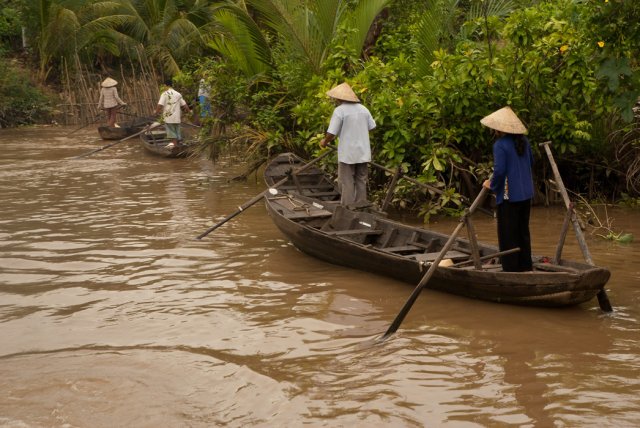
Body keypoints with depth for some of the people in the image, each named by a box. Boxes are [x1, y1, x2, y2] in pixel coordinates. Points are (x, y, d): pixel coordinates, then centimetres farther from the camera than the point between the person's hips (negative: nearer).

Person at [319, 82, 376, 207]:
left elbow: (332, 133, -15)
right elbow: (372, 127, 9)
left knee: (346, 183, 3)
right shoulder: (363, 109, 4)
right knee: (361, 181, 15)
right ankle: (361, 206, 20)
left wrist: (325, 142, 4)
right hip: (363, 153, 6)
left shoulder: (339, 110, -14)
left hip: (347, 154, -6)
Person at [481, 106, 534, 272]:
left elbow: (499, 171, -21)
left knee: (508, 234, 2)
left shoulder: (500, 145, -17)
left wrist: (492, 185, -5)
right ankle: (524, 266, 24)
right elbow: (530, 162, 19)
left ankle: (511, 268, 5)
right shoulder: (524, 141, 6)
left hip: (509, 196, -7)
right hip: (526, 194, 8)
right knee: (523, 231, 17)